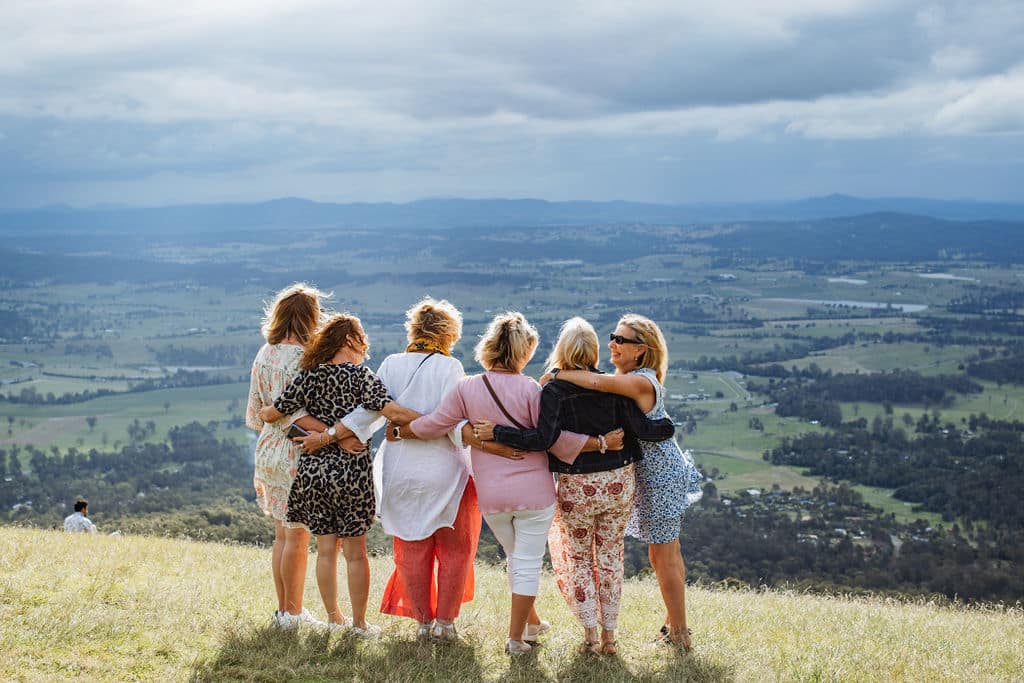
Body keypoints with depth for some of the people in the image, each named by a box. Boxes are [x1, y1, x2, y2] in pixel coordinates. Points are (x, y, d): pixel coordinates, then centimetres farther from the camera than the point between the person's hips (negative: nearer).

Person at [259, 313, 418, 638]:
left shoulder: (309, 376, 1)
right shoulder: (360, 376, -9)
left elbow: (274, 412, 3)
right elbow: (390, 410, -23)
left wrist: (261, 413, 25)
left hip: (313, 470, 3)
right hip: (351, 470, -3)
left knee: (325, 548, 13)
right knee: (355, 551, 7)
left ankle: (334, 617, 23)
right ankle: (359, 623, 14)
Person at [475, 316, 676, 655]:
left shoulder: (554, 390, -14)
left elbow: (542, 438, -25)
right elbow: (641, 428, -6)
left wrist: (496, 433, -18)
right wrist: (668, 425, 14)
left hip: (577, 487, -2)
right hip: (618, 484, 3)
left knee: (578, 560, 14)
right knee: (610, 557, 15)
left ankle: (590, 635, 13)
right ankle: (609, 635, 19)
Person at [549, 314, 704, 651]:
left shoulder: (641, 381, -26)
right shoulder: (628, 379, 7)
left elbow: (595, 381, -38)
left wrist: (555, 374, -27)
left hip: (660, 474, -10)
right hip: (660, 471, 10)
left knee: (663, 557, 0)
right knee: (668, 552, 19)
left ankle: (678, 636, 10)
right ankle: (675, 624, 32)